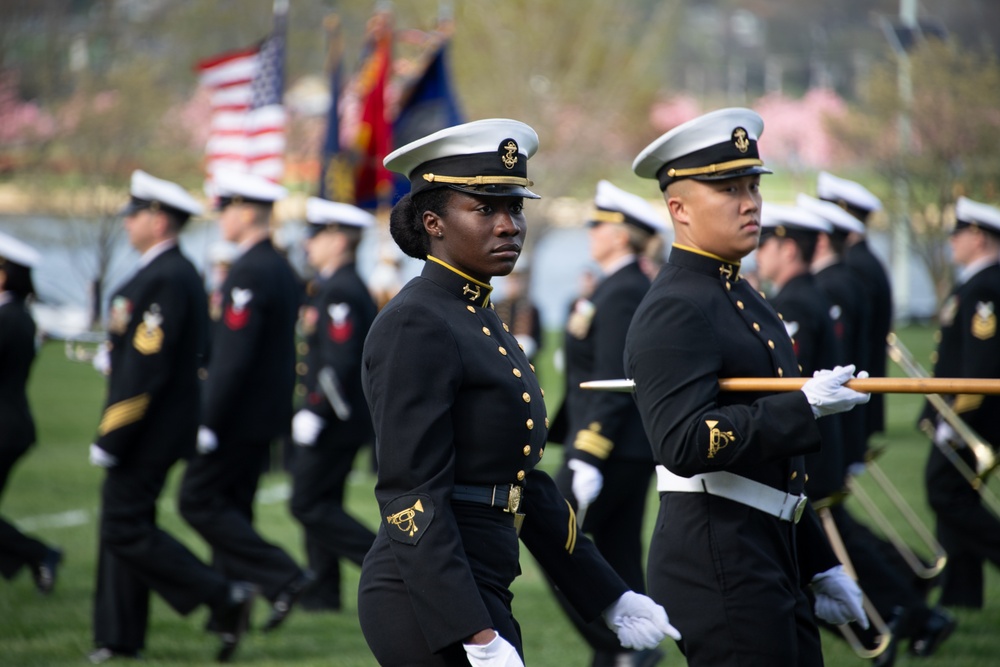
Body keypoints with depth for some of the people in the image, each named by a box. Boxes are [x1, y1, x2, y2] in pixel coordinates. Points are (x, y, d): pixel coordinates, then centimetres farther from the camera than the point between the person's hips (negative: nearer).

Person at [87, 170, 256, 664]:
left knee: (126, 529, -8)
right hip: (153, 431, 10)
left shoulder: (166, 280, -20)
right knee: (122, 524, 12)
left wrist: (110, 439, -21)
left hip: (149, 431, -10)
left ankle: (226, 598, -6)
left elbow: (146, 369, -24)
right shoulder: (172, 272, 13)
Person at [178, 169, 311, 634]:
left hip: (239, 415, -10)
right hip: (266, 414, 10)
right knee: (231, 506, 14)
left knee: (198, 500, -4)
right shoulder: (282, 269, 12)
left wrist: (210, 421, -22)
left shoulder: (250, 273, -19)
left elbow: (236, 355, -24)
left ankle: (283, 578, -11)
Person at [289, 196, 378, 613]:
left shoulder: (341, 292, -18)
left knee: (310, 505, -7)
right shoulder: (341, 286, 14)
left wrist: (315, 414, -22)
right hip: (343, 418, 10)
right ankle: (322, 593, 15)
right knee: (320, 503, 12)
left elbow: (339, 362, -25)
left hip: (335, 421, -10)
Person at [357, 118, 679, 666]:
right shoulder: (415, 326, -13)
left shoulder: (480, 322, 17)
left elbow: (525, 487, 22)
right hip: (432, 605, -10)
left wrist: (610, 599, 21)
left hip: (478, 595, 10)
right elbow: (412, 497, -20)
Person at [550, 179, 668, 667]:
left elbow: (613, 384, -22)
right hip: (636, 450, 10)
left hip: (608, 446, -10)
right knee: (618, 557, 9)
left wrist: (588, 457, -24)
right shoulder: (637, 289, 14)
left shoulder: (622, 294, -16)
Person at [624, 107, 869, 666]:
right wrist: (805, 407, -26)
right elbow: (685, 444, -26)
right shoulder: (675, 311, -13)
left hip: (774, 561, 10)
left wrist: (820, 567, 22)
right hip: (718, 563, -10)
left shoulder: (744, 301, 18)